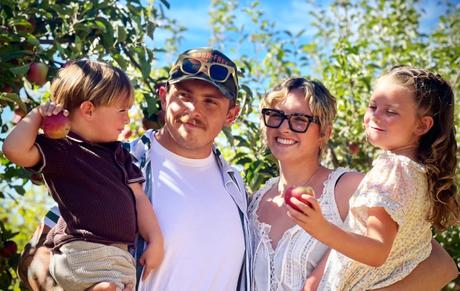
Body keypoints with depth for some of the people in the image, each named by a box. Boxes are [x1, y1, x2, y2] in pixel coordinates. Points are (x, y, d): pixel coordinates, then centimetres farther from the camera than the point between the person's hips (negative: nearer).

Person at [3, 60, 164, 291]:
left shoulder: (118, 153, 19)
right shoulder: (58, 149, -5)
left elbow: (137, 197, 16)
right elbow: (15, 150, -23)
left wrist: (155, 241, 6)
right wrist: (38, 114, -9)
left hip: (119, 253, 8)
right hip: (83, 252, -8)